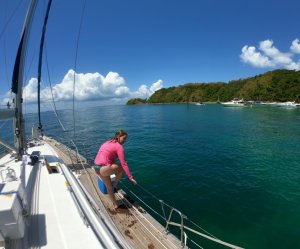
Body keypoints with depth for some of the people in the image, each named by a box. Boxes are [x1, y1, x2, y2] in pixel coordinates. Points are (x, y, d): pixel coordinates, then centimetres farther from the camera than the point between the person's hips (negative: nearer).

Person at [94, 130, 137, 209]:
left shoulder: (109, 142, 16)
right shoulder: (119, 146, -10)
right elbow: (124, 164, -14)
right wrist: (131, 177, -10)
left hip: (97, 168, 10)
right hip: (103, 168, -10)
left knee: (109, 187, 23)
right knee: (123, 167, 3)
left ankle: (116, 205, 36)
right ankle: (115, 185, 17)